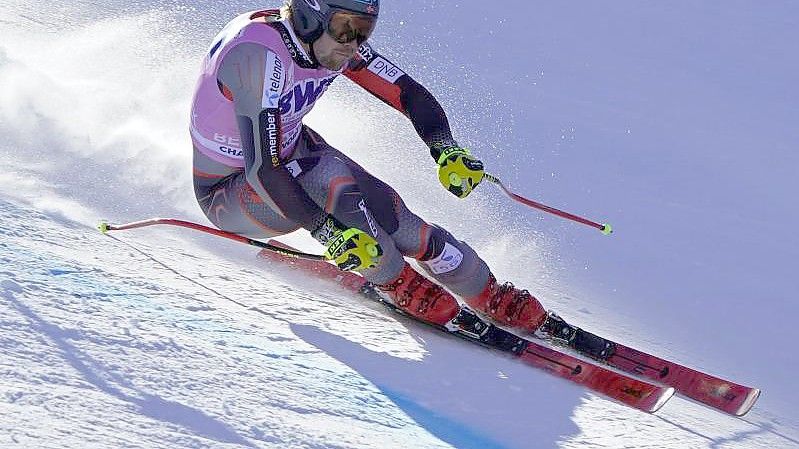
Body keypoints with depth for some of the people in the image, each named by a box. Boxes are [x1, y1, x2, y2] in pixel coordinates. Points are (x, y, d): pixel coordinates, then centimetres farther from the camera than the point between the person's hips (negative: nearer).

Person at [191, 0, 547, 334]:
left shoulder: (334, 40, -13)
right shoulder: (261, 54, -35)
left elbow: (408, 91, -8)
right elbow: (262, 169, -40)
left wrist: (446, 149, -26)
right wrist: (328, 231, -43)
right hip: (227, 192, -6)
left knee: (385, 212, -13)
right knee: (327, 175, -34)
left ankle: (500, 301, 0)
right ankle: (399, 284, -14)